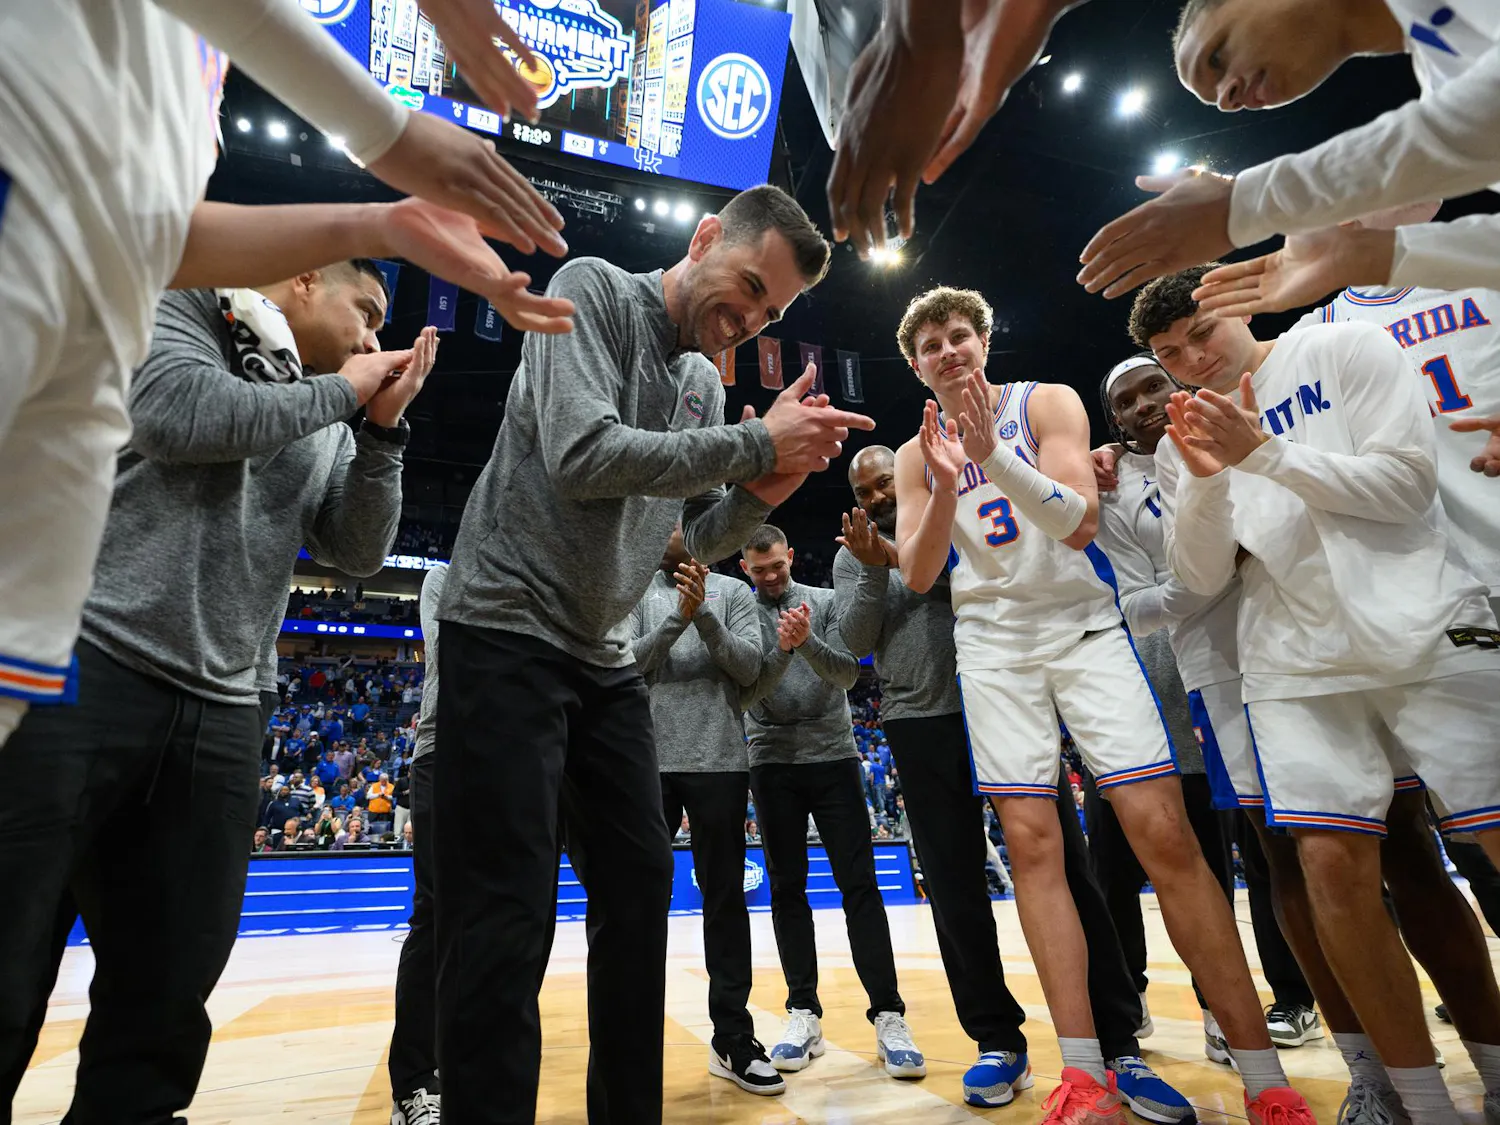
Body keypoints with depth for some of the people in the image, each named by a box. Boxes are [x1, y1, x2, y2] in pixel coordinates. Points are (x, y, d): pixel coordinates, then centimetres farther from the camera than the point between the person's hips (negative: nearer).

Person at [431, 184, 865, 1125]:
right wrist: (757, 444, -18)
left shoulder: (707, 381, 13)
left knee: (642, 882, 11)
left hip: (606, 659, 8)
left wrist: (765, 491, -6)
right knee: (508, 916, -5)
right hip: (509, 633, -7)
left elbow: (702, 540, 14)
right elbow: (581, 453, -22)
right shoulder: (594, 289, -6)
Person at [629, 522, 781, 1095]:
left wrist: (704, 616, -16)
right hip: (649, 762, 1)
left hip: (719, 762, -1)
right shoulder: (639, 593, 10)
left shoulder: (734, 592, 7)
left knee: (725, 900, 6)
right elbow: (626, 661, -3)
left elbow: (749, 667, -3)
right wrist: (679, 617, -16)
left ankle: (733, 1037, 18)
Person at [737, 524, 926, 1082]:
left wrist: (808, 641, -25)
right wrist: (782, 650, -24)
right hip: (772, 762, 1)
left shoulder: (826, 602, 4)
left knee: (859, 884, -2)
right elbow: (744, 694, -7)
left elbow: (847, 673, -6)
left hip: (834, 756, 0)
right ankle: (804, 1014, 16)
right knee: (787, 888, 5)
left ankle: (888, 1016, 4)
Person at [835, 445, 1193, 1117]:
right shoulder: (852, 556, 12)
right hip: (920, 728, 1)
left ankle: (1120, 1045, 12)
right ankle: (999, 1042, 21)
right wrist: (873, 571, -12)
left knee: (1066, 873, 0)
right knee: (955, 891, 6)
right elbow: (854, 641, -1)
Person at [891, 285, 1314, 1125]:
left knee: (1165, 834, -7)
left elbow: (1080, 522, -13)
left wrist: (994, 453, -26)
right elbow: (918, 575, -2)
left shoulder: (1047, 403, 1)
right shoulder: (916, 454, 8)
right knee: (1032, 844, -2)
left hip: (1085, 626, -2)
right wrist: (945, 486, -17)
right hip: (993, 645, 2)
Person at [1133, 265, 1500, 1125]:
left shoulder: (1347, 351, 6)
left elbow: (1409, 483, -5)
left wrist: (1263, 452, -13)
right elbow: (1204, 577, 3)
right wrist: (1206, 478, -12)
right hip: (1298, 670, 2)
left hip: (1431, 634, -1)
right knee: (1334, 862, -6)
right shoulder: (1180, 444, 12)